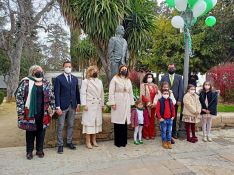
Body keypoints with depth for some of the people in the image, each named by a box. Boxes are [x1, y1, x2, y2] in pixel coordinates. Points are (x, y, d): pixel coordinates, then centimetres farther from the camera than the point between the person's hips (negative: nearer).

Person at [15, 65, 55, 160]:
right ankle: (29, 151, 24)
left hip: (43, 113, 3)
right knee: (30, 131, 9)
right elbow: (19, 96, -6)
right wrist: (21, 111, -10)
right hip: (30, 112, -3)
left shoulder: (46, 83, 7)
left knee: (41, 131, 11)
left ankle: (39, 150, 26)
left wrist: (51, 109, 7)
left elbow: (51, 97, 11)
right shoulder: (26, 82, -4)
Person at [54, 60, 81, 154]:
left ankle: (69, 142, 26)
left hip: (73, 106, 4)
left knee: (71, 125, 12)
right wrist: (58, 107, -13)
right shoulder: (59, 78, -4)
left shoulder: (75, 78, 9)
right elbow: (57, 93, -8)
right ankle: (60, 145, 15)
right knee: (60, 127, 3)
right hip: (63, 106, -4)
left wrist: (78, 104, 8)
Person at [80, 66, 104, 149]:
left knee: (97, 122, 7)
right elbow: (83, 93, -7)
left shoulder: (99, 82, 15)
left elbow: (102, 93, 16)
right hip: (89, 105, -5)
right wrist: (84, 104, -14)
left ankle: (93, 140, 20)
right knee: (89, 122, -2)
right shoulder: (85, 81, -1)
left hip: (98, 105, 5)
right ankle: (88, 142, 7)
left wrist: (102, 104, 13)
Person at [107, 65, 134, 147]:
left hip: (126, 103, 4)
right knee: (118, 122, -3)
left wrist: (131, 103, 9)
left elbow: (130, 92, 16)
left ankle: (124, 141, 14)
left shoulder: (128, 80, 17)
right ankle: (118, 141, 7)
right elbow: (111, 92, -4)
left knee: (125, 122, 3)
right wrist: (112, 103, -11)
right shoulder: (115, 79, 2)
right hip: (118, 103, -4)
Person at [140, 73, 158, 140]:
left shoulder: (155, 86, 14)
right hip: (146, 105, -3)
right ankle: (146, 134, 5)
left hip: (153, 105, 4)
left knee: (152, 120, 6)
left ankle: (152, 134, 14)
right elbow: (142, 95, -7)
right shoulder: (143, 85, 2)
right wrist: (148, 102, -15)